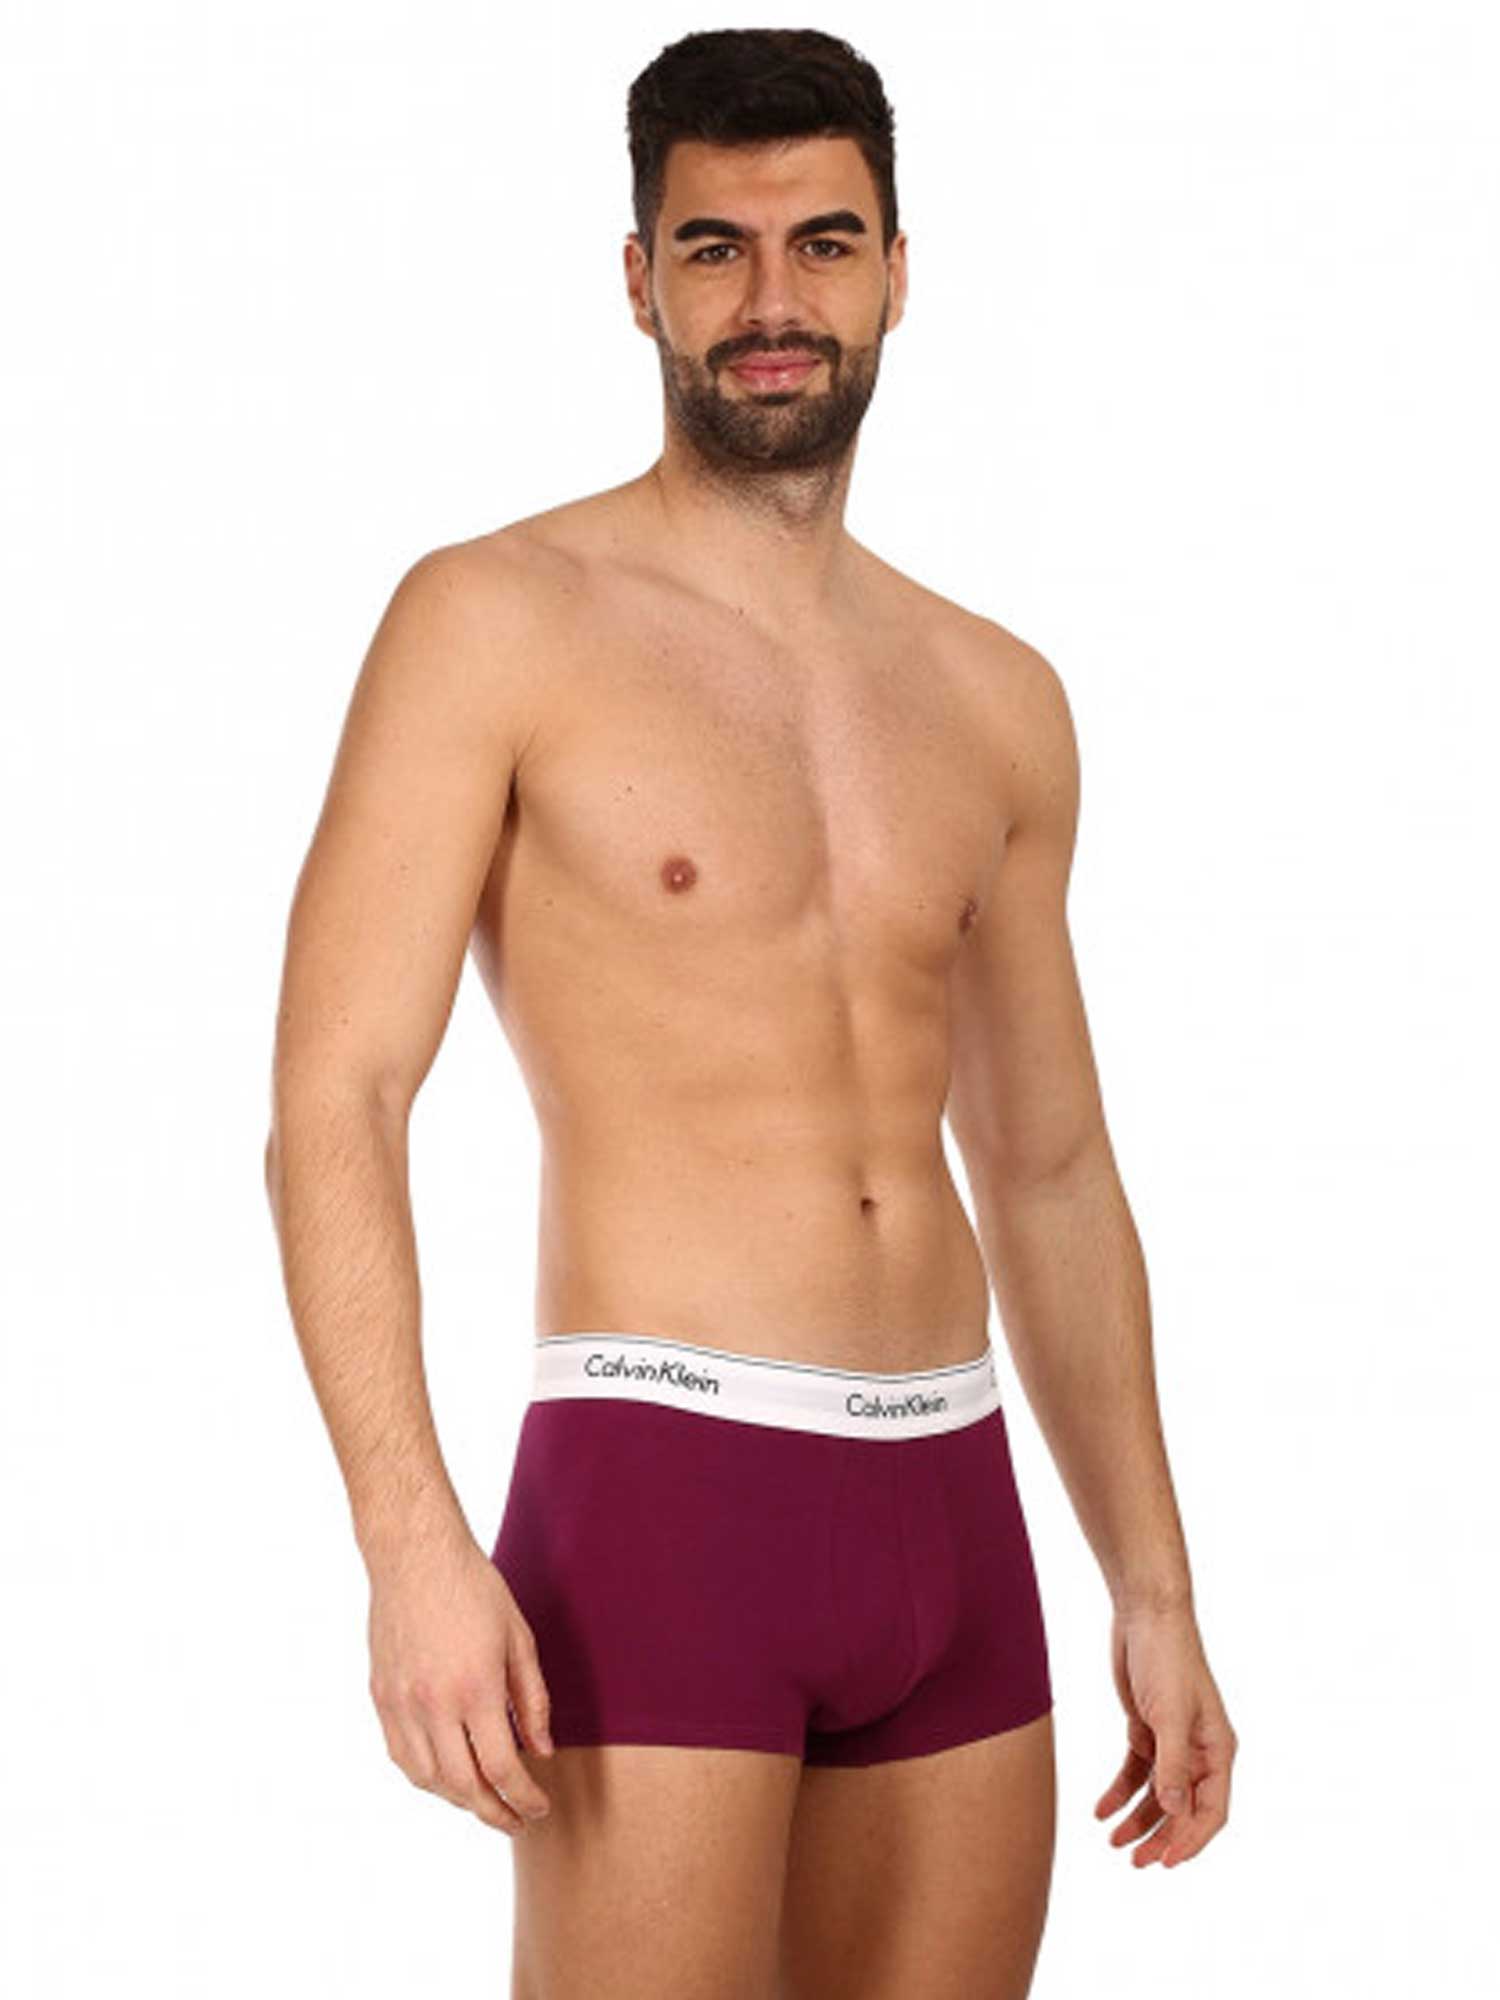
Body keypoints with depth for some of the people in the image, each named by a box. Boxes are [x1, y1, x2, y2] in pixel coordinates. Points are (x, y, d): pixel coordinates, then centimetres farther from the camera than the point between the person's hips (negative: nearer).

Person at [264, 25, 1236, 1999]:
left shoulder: (997, 702, 14)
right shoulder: (498, 620, -2)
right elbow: (333, 1103, -9)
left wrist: (1154, 1588, 15)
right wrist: (411, 1541, -20)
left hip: (953, 1499, 6)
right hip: (662, 1475, -5)